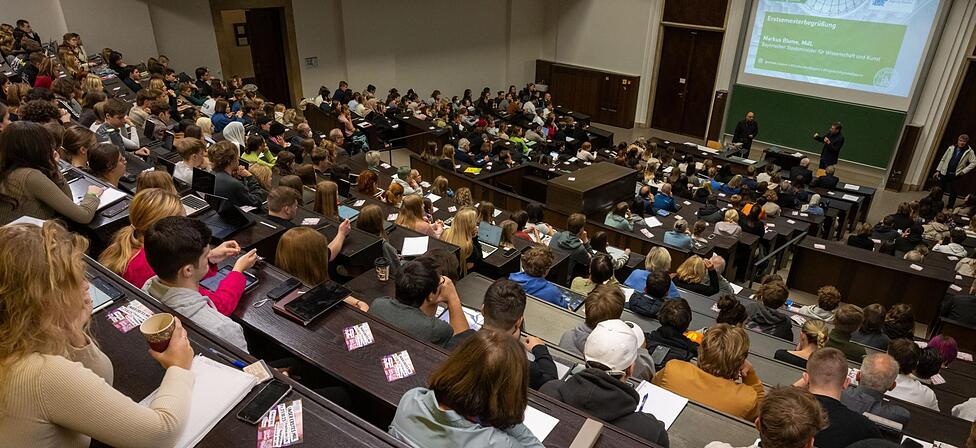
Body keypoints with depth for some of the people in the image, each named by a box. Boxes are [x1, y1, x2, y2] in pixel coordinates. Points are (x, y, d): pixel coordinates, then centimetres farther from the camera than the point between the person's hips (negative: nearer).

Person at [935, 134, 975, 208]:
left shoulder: (969, 152, -3)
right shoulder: (951, 148, 2)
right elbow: (943, 159, 6)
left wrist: (964, 171, -11)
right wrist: (938, 170, 4)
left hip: (955, 175, -2)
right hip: (944, 173, 2)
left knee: (953, 193, 5)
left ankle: (949, 208, 14)